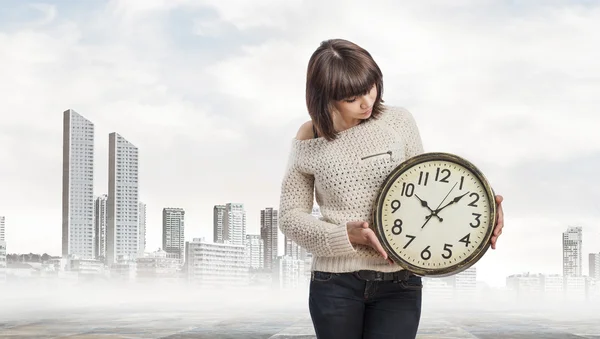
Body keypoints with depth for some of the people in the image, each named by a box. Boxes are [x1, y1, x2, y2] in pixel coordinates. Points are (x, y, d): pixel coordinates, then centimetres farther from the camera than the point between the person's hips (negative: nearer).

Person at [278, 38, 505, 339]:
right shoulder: (309, 142, -1)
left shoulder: (398, 122, 0)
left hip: (398, 283, 0)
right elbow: (290, 216, 2)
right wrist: (345, 235, -15)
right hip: (335, 282, 1)